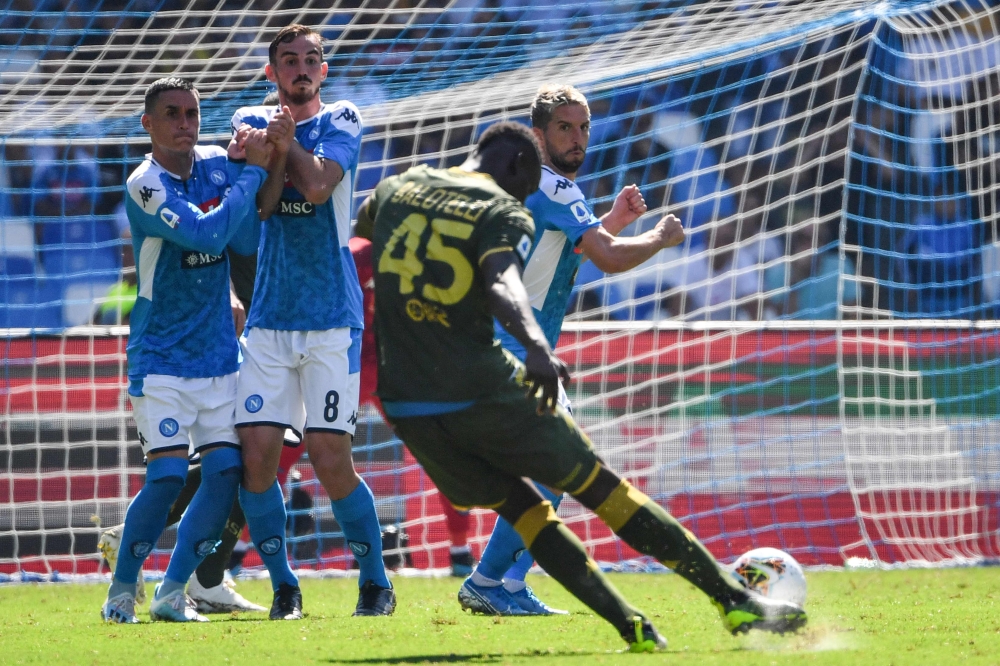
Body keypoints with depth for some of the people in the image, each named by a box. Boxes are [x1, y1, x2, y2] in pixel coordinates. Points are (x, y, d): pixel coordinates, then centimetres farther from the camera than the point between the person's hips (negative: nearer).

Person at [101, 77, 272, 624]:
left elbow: (246, 240, -4)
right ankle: (121, 590, 1)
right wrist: (252, 172, -19)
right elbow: (207, 233, -27)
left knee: (226, 471, -4)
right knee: (168, 474, -15)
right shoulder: (145, 185, -15)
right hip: (161, 358, -5)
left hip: (219, 354, 6)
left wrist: (256, 162, -17)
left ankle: (172, 591, 6)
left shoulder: (218, 165, 4)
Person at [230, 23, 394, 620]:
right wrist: (276, 151, -18)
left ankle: (377, 583, 7)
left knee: (331, 459, -8)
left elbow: (319, 186, -15)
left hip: (332, 318, -3)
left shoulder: (341, 122, 2)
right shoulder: (252, 122, 11)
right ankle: (283, 587, 8)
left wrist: (285, 141, -1)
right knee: (256, 454, -7)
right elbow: (259, 204, -3)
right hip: (269, 318, 3)